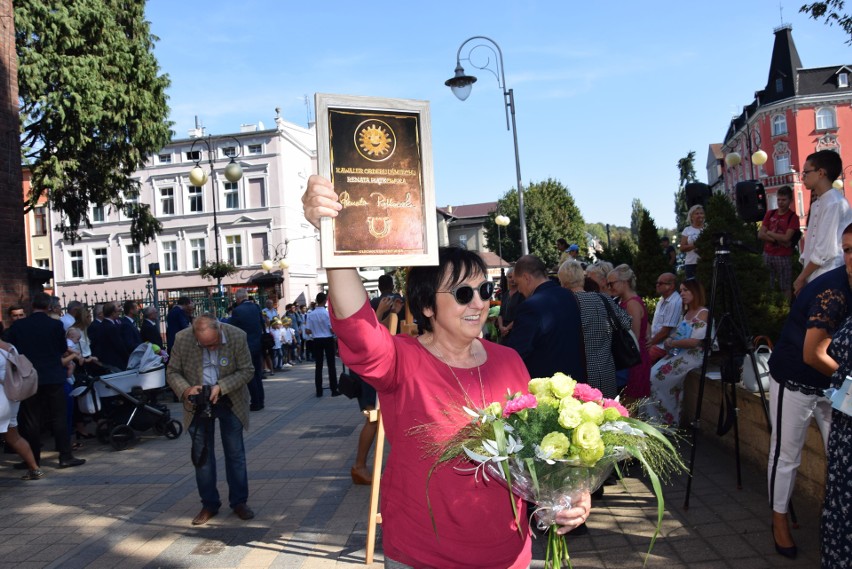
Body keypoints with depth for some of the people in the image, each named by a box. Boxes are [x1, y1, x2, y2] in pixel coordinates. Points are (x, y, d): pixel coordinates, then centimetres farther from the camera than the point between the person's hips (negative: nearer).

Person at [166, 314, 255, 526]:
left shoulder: (237, 336, -20)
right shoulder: (182, 339, -18)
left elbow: (247, 370, -13)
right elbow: (172, 372, -6)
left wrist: (221, 387, -25)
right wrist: (185, 390, -26)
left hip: (230, 401, -1)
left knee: (235, 453, 6)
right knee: (202, 454, 7)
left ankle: (239, 502, 19)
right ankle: (209, 504, 21)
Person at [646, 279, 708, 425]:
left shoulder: (703, 313, -12)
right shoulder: (686, 313, 16)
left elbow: (694, 341, -20)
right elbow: (678, 333, 19)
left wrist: (671, 343, -11)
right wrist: (669, 340, -3)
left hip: (692, 356, -8)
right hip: (678, 353, 8)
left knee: (659, 376, -16)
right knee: (653, 372, -7)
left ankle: (666, 418, 0)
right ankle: (654, 416, -2)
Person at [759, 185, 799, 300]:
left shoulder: (793, 217, -5)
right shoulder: (770, 214, 8)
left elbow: (786, 238, -15)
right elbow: (760, 235, 0)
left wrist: (769, 233, -5)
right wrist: (778, 240, -11)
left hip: (784, 256, -5)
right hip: (768, 254, 5)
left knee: (785, 287, -1)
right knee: (770, 287, 13)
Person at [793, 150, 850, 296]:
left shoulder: (835, 203, -15)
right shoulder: (817, 203, 13)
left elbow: (826, 250, -19)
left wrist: (801, 277, -11)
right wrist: (803, 275, 11)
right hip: (813, 278, 8)